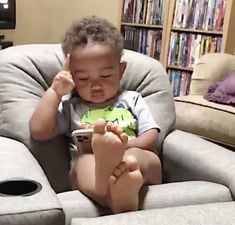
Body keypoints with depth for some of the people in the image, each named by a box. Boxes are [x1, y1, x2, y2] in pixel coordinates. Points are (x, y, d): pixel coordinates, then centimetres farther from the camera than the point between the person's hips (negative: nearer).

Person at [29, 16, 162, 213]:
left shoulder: (132, 100, 21)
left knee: (152, 159, -32)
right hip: (88, 173, -1)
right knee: (85, 162, -35)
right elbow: (39, 131, 5)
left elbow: (151, 138, 10)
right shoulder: (70, 105, 19)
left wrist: (126, 145, -13)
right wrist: (55, 91, 5)